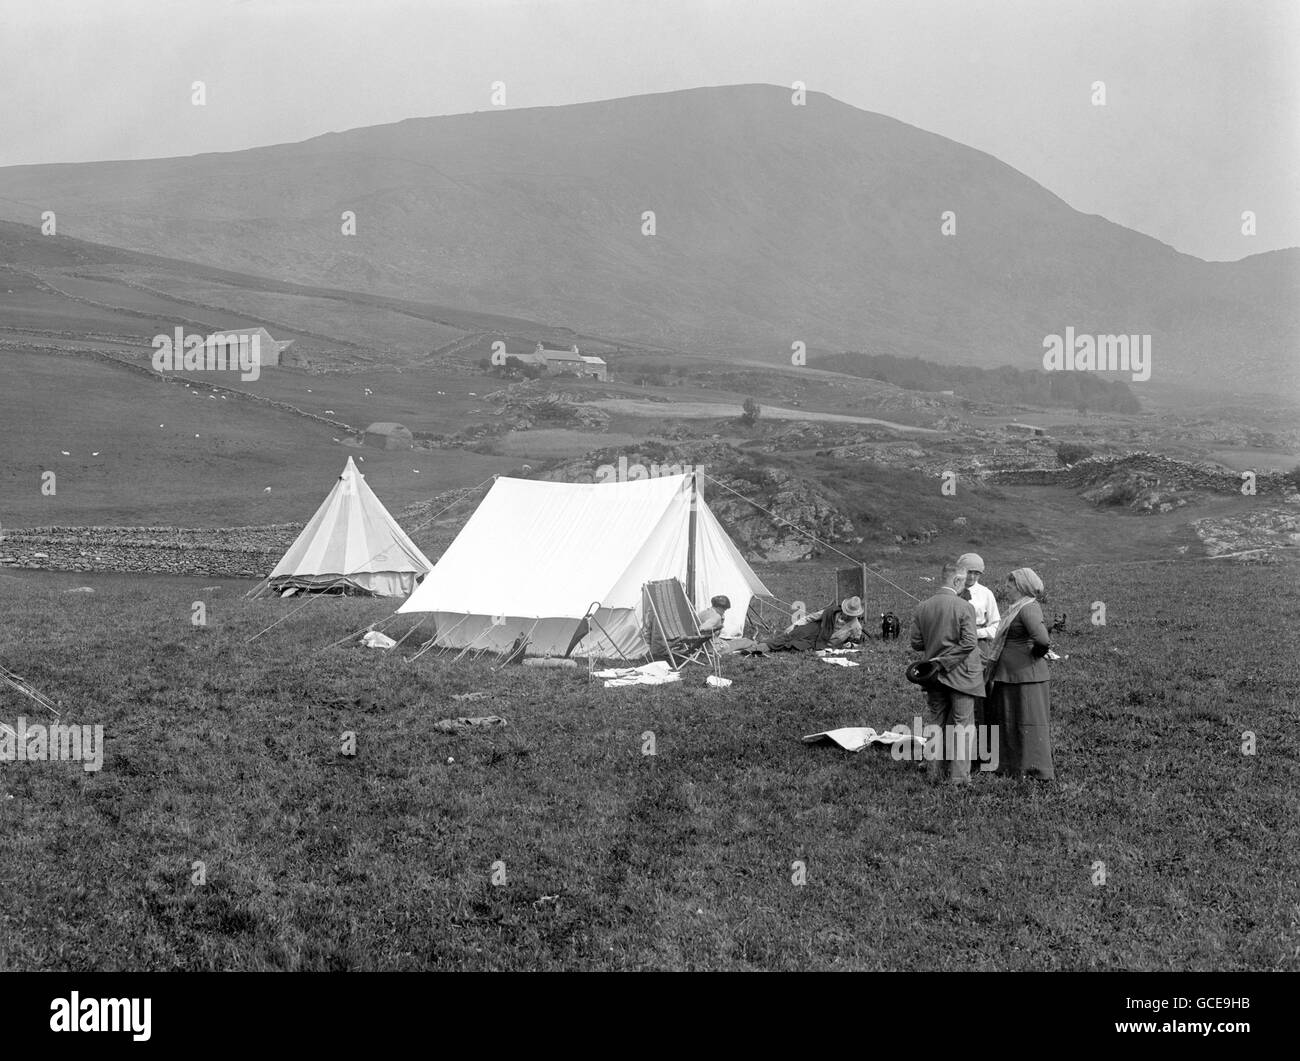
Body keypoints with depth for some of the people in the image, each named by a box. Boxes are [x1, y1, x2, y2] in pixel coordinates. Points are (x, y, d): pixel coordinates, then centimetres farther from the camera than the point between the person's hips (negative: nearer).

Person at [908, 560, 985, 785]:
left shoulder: (921, 608, -1)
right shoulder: (965, 607, -13)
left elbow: (916, 643, 2)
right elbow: (968, 643, -17)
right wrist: (945, 661, -9)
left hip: (934, 675, 4)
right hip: (960, 673, -4)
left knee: (935, 723, 13)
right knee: (963, 724, 4)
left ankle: (937, 773, 17)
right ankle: (960, 775, 5)